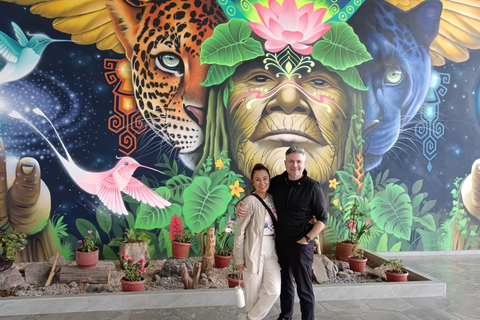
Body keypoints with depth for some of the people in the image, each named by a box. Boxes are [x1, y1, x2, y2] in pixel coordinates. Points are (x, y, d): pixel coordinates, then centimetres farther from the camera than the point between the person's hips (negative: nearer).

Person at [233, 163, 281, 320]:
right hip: (254, 250, -6)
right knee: (253, 291, 6)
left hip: (271, 250, 6)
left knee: (274, 290, 3)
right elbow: (240, 232, -11)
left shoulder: (271, 199, 7)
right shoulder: (250, 201, -13)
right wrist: (239, 258, -10)